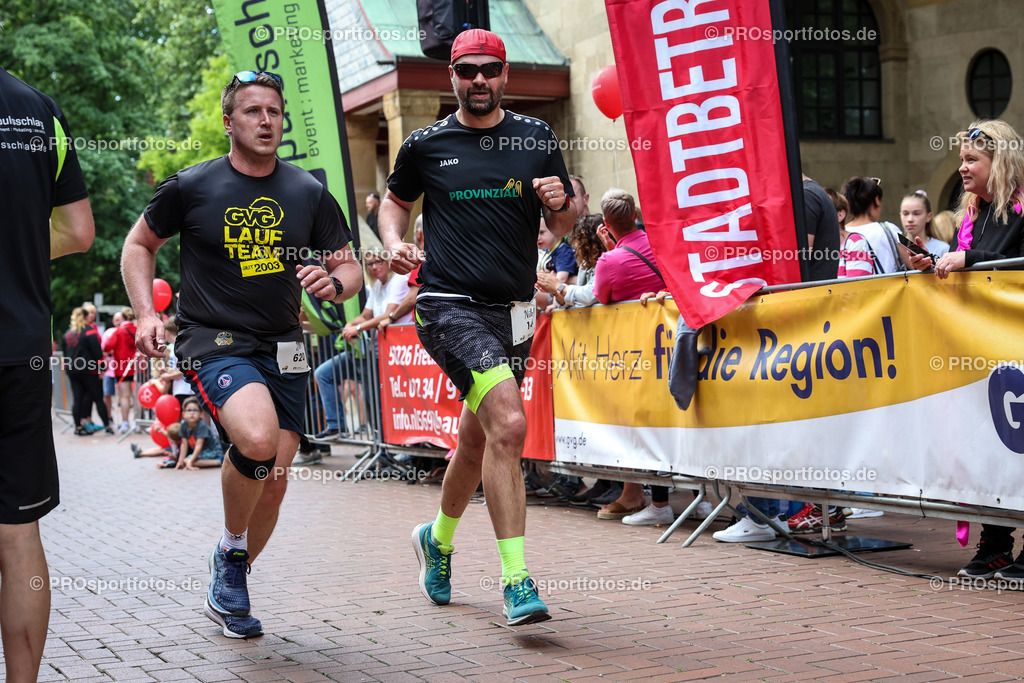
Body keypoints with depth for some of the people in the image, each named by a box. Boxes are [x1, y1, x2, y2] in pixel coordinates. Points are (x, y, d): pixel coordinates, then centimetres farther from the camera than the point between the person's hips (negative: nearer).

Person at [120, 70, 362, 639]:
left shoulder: (309, 193, 5)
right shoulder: (192, 187, -1)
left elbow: (351, 269, 11)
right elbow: (140, 244, 12)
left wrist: (334, 282, -13)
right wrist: (147, 313, -2)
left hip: (282, 349, 4)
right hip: (213, 343, -4)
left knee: (274, 480, 4)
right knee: (257, 440, -31)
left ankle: (228, 589, 30)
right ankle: (231, 546, -1)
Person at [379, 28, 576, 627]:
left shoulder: (537, 138, 9)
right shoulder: (426, 145, 4)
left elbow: (563, 228, 13)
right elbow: (395, 200, 20)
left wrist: (561, 203, -10)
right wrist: (395, 242, 0)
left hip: (513, 312, 4)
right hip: (451, 306, -4)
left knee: (478, 441, 15)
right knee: (509, 424, -23)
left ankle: (438, 539, 43)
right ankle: (516, 581, -19)